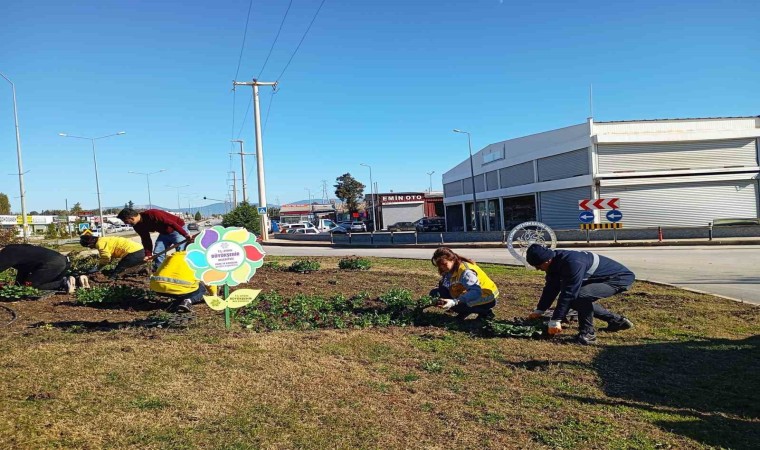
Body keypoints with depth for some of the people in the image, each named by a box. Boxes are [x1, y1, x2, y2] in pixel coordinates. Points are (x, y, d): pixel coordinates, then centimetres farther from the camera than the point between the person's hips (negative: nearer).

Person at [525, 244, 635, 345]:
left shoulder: (572, 263, -34)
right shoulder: (556, 261, -5)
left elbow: (568, 293, -34)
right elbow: (551, 288, 5)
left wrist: (555, 320, -30)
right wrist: (539, 310, 5)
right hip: (601, 278, 10)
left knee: (580, 295, -31)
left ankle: (588, 333, -12)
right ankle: (617, 321, 22)